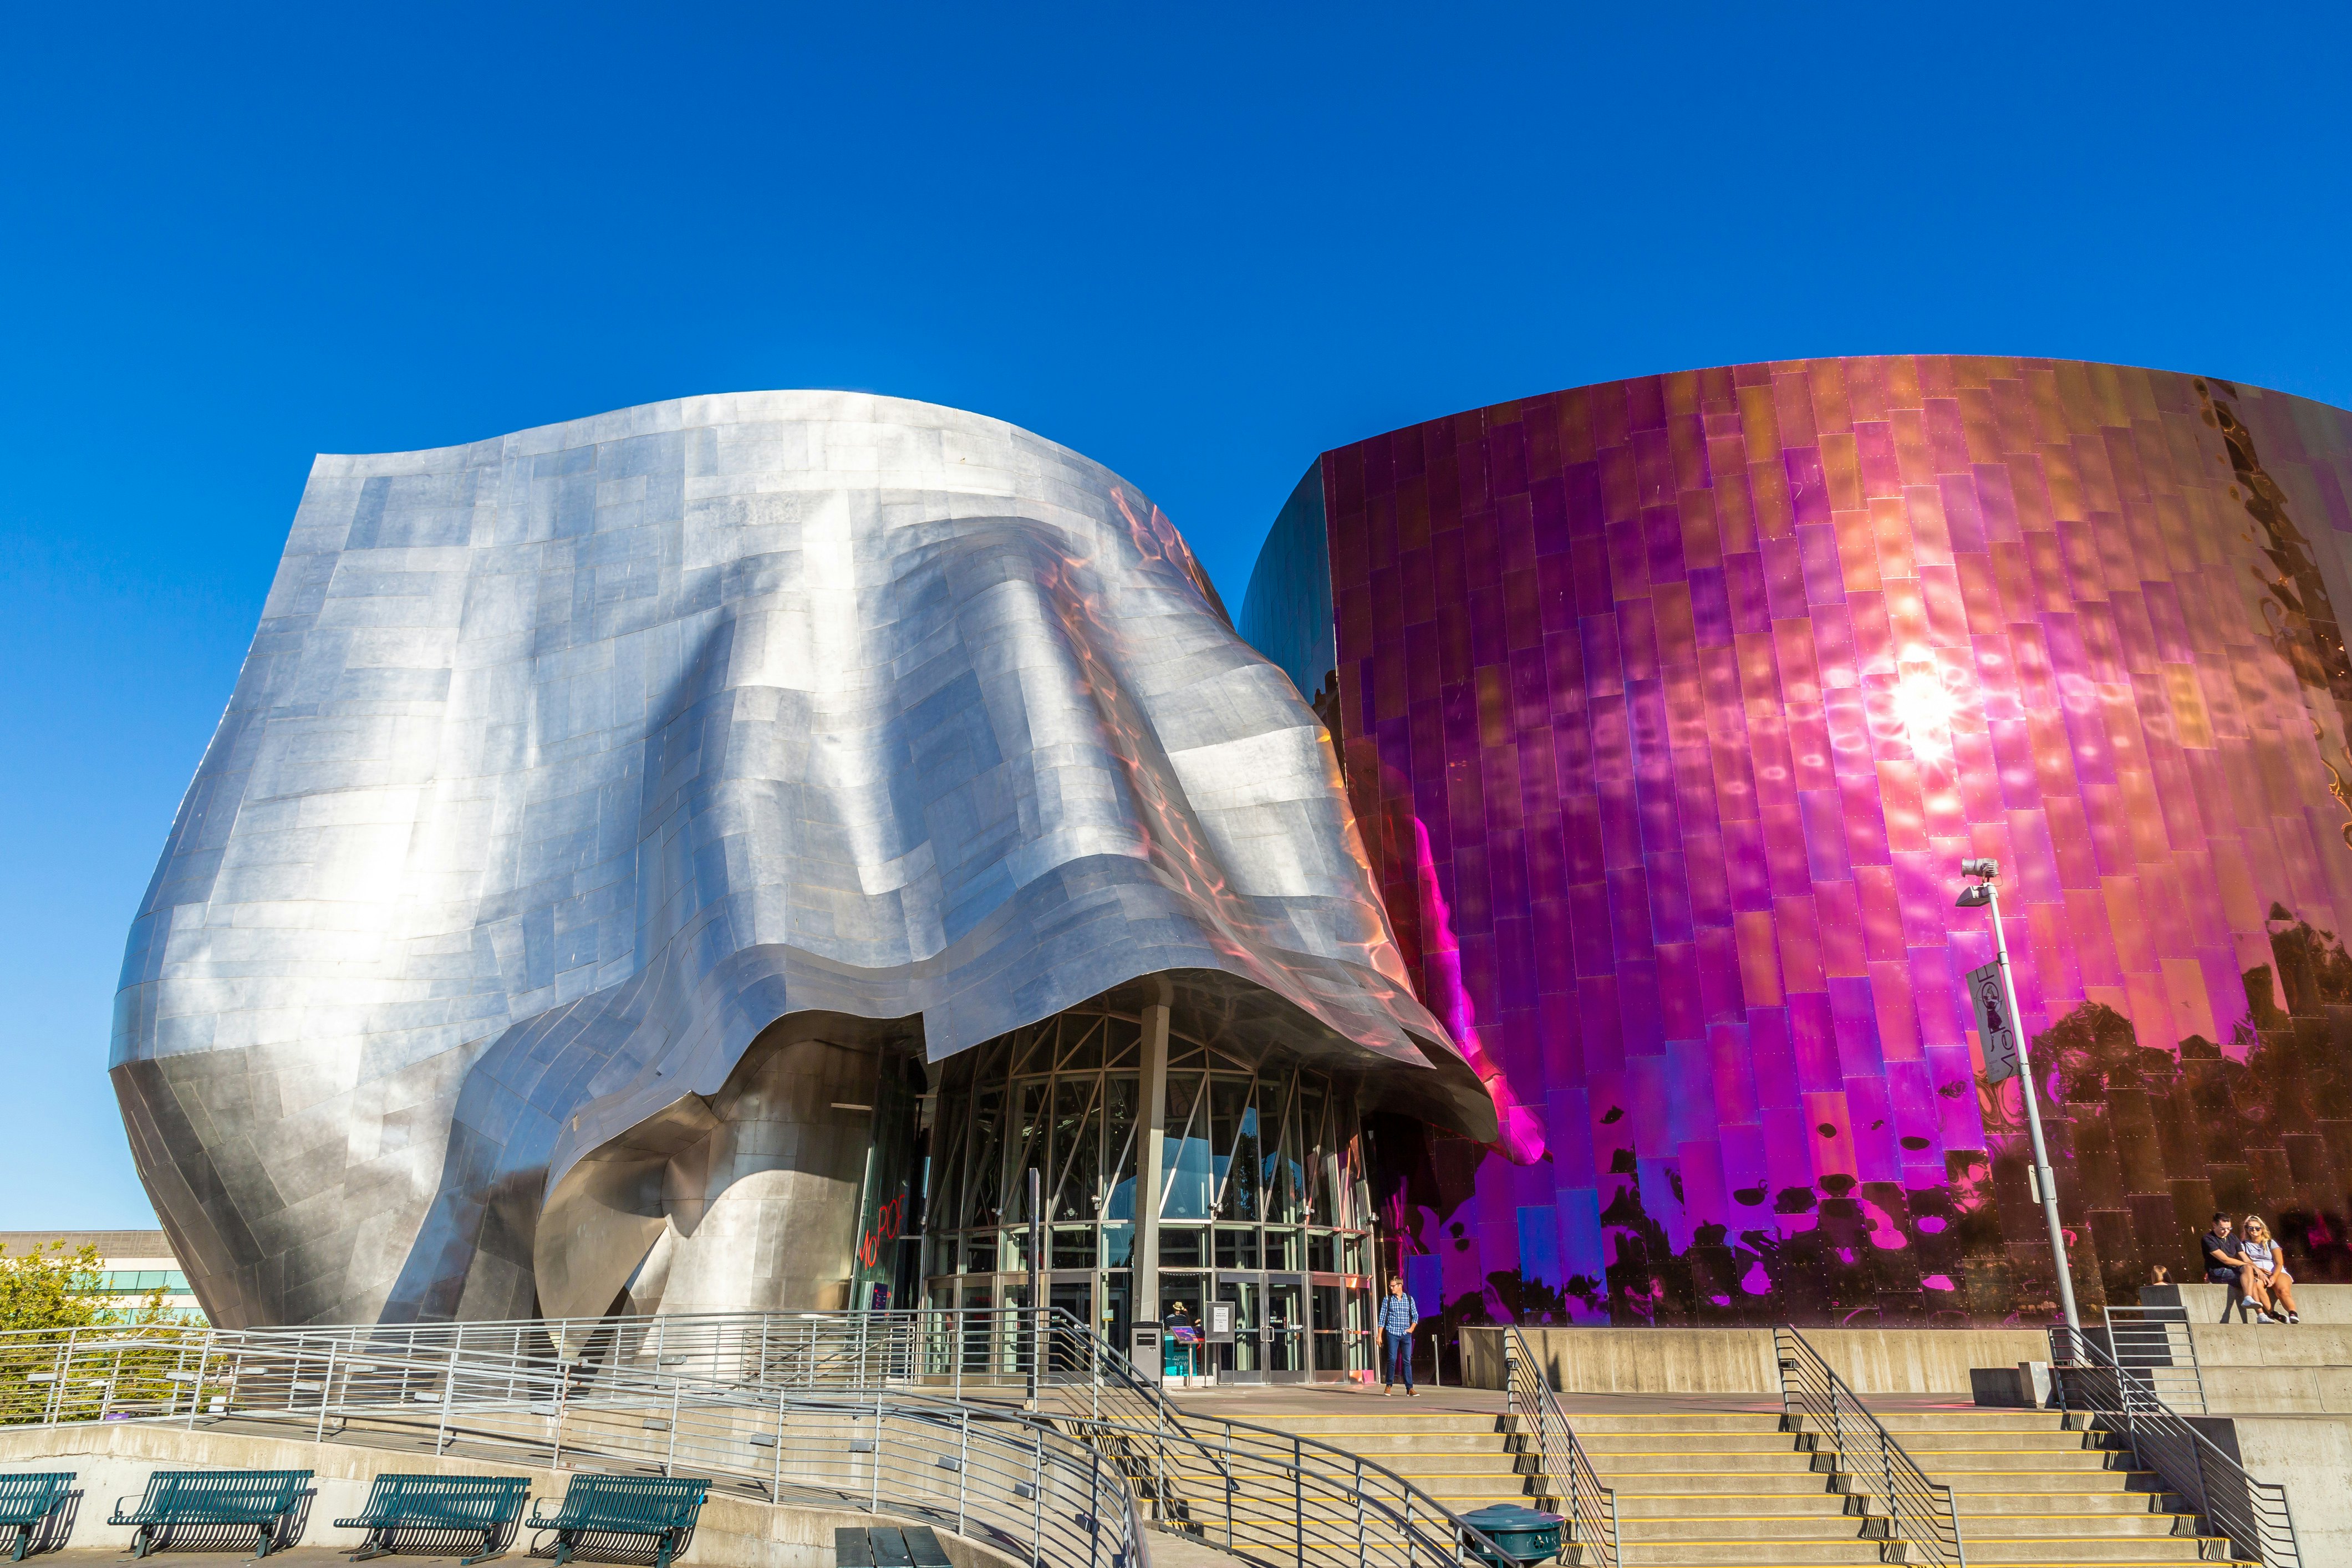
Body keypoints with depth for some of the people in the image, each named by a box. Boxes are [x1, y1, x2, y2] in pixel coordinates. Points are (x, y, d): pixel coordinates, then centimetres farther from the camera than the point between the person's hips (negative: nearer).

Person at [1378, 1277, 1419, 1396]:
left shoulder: (1409, 1299, 6)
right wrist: (1380, 1335, -1)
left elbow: (1415, 1316, 15)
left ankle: (1409, 1389, 2)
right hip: (1392, 1333, -2)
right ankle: (1389, 1386, 7)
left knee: (1407, 1361, 0)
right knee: (1392, 1359, -6)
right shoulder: (1388, 1300, 2)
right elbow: (1382, 1318, 2)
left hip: (1406, 1334, 2)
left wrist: (1411, 1329, 0)